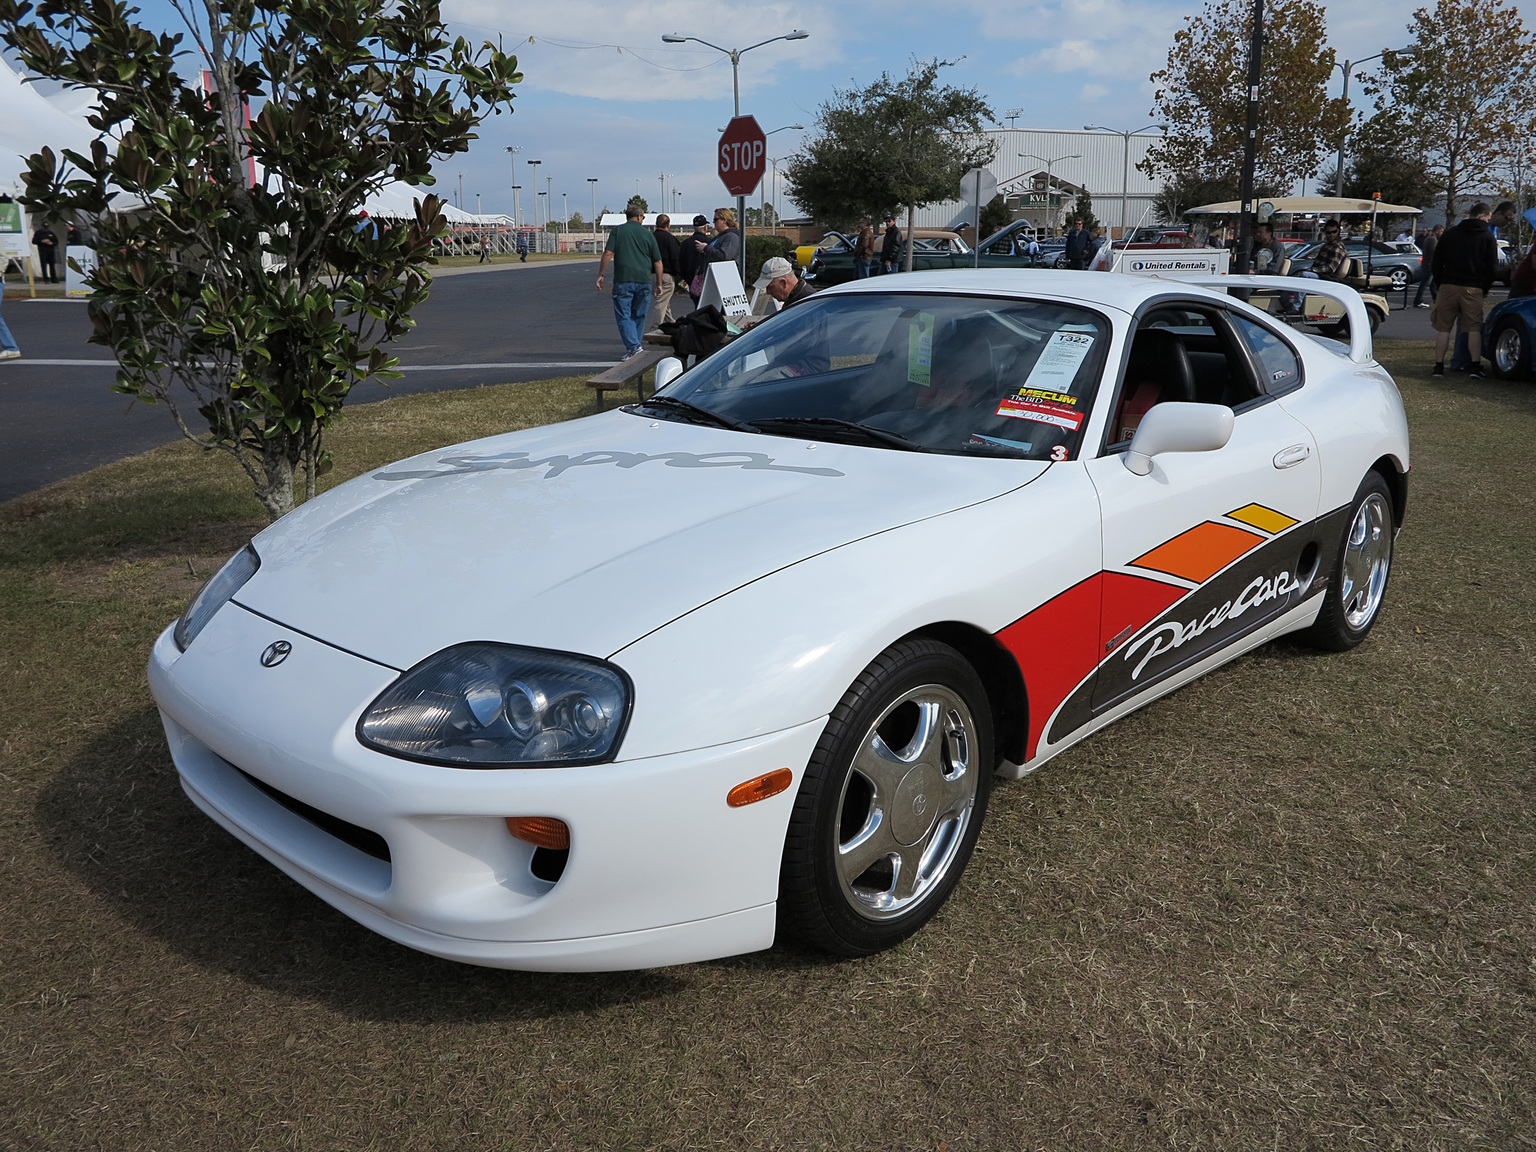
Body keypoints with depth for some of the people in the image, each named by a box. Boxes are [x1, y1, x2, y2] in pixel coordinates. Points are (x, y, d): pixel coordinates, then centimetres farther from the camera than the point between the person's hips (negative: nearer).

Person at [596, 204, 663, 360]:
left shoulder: (618, 230, 6)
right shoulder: (647, 234, 11)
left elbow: (608, 253, -5)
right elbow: (658, 262, 9)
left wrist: (601, 275, 0)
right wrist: (659, 284, 14)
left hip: (623, 279, -2)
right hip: (644, 280, 2)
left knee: (623, 315, -1)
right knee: (639, 316, 13)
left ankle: (633, 346, -15)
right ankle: (635, 346, 19)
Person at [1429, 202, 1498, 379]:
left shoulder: (1450, 234, 10)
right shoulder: (1487, 236, 3)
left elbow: (1436, 263, 11)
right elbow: (1492, 267, 2)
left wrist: (1440, 284, 17)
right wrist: (1486, 289, 12)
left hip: (1448, 286, 2)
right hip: (1473, 289, -1)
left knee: (1443, 327, 5)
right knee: (1474, 328, 2)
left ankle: (1439, 366, 4)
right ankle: (1475, 366, -3)